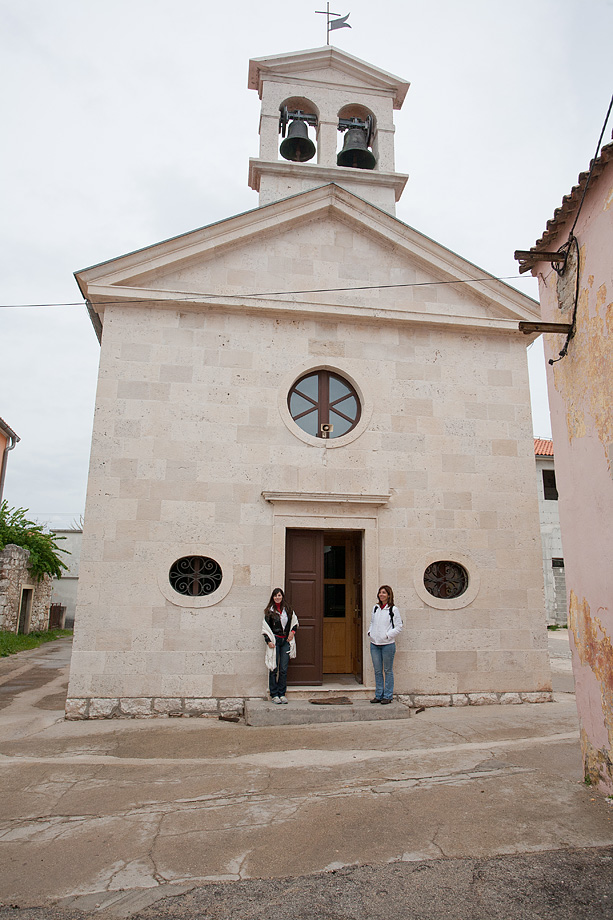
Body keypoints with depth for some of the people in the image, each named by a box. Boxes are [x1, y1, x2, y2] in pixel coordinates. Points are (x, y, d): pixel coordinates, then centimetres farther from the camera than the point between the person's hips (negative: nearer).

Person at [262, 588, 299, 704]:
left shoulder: (288, 609, 9)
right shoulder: (270, 610, 1)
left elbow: (295, 621, 21)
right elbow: (265, 627, -1)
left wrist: (293, 632, 4)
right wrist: (268, 641, -10)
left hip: (286, 641, 3)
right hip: (274, 641, -2)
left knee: (284, 669, 2)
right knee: (274, 669, 0)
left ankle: (282, 694, 11)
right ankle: (274, 694, 8)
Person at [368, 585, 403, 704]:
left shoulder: (393, 609, -5)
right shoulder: (375, 608, 11)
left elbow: (399, 627, -5)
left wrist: (388, 635, -12)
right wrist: (370, 632, 6)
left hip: (388, 644, -5)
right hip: (374, 644, 5)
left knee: (388, 671, 3)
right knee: (377, 671, 10)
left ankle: (388, 696, 12)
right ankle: (379, 695, 19)